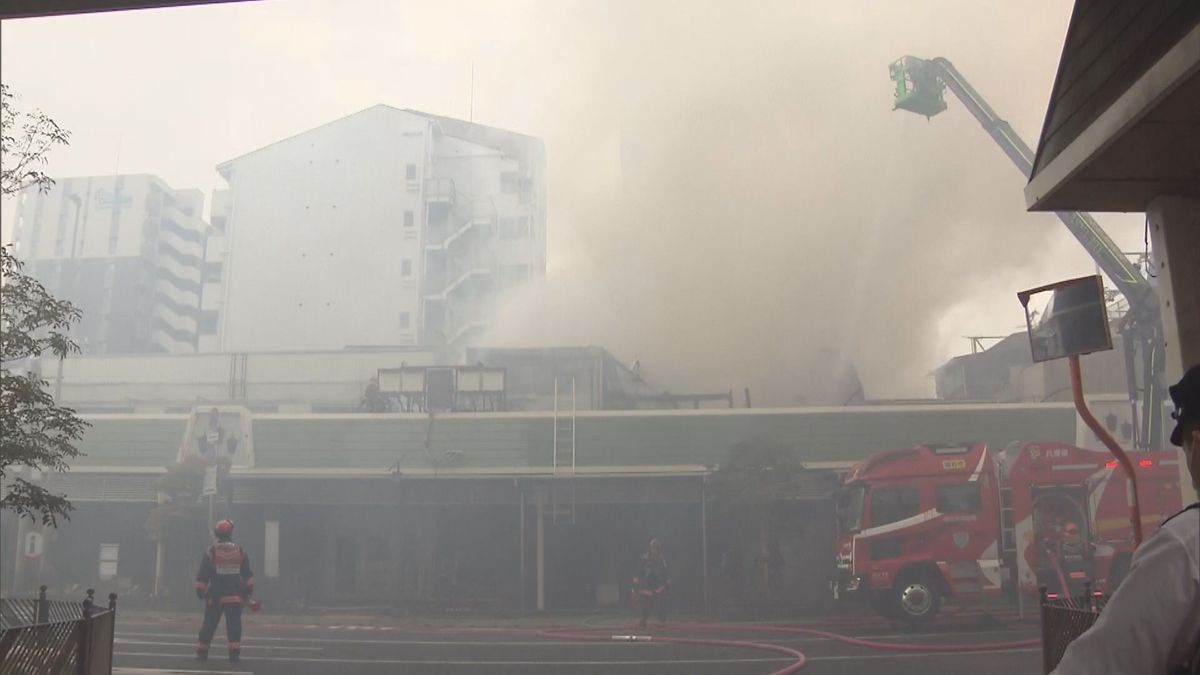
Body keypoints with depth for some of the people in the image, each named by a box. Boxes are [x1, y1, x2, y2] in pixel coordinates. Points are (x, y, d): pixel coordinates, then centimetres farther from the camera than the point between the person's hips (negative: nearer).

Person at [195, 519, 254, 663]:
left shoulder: (211, 552, -3)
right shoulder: (240, 551, 3)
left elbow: (203, 574, -3)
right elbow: (247, 573, 7)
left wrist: (200, 590, 4)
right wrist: (249, 590, 15)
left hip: (215, 596, 0)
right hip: (235, 596, 0)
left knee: (209, 624, 10)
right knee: (234, 624, 1)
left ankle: (202, 652, 16)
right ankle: (234, 653, -6)